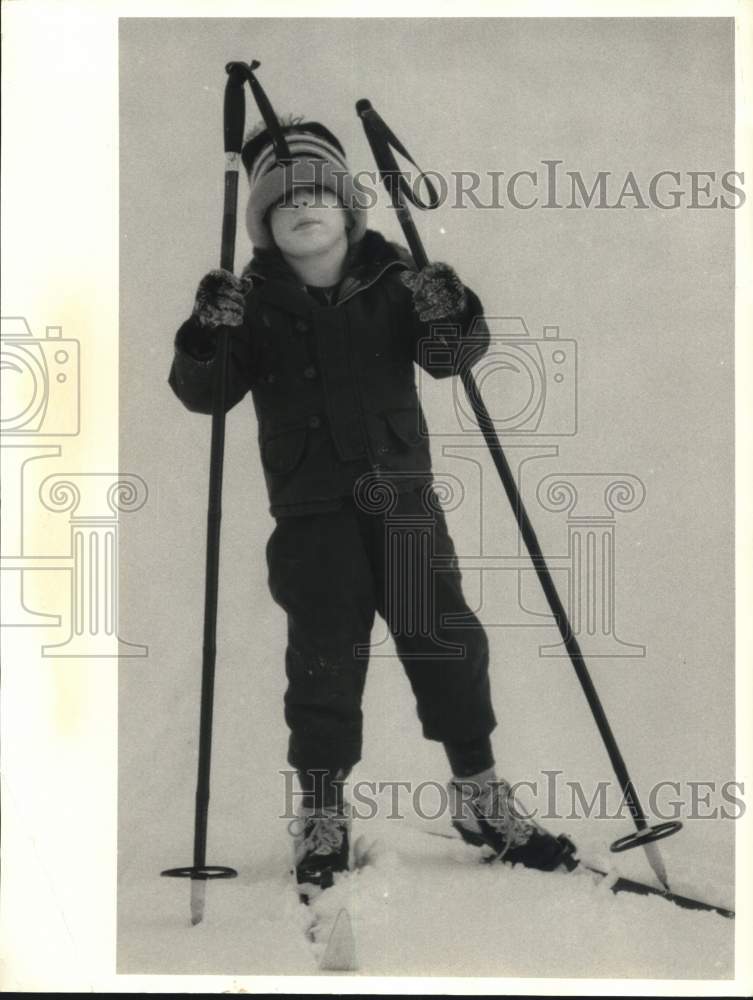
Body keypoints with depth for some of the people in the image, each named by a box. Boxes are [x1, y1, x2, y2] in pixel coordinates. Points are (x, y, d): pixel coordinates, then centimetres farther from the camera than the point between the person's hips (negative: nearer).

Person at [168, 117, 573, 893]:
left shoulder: (393, 282, 2)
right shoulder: (255, 302, 0)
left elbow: (447, 359, -2)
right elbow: (203, 392, -2)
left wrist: (450, 321, -24)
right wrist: (207, 340, -23)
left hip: (402, 493, 1)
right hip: (312, 513, -1)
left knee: (446, 640, 3)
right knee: (324, 660, -1)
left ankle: (479, 795, 18)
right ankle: (322, 815, 14)